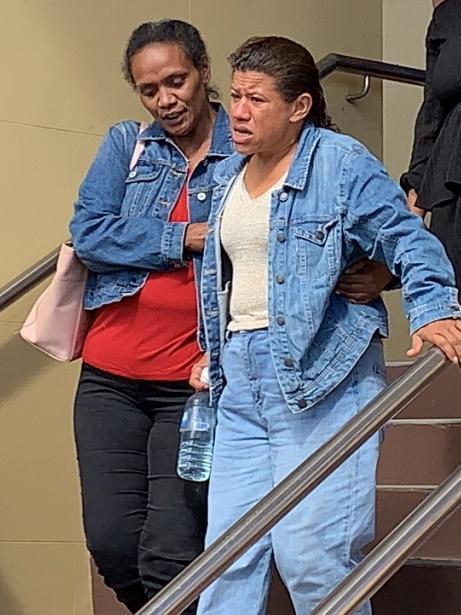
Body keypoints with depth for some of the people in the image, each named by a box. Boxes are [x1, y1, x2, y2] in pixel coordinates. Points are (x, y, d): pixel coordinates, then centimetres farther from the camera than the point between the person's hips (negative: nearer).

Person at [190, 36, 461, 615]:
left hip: (322, 381, -7)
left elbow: (410, 244, -9)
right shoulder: (227, 176, 16)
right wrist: (214, 353, 25)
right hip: (241, 383, 7)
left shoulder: (343, 164, -6)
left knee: (311, 555, -10)